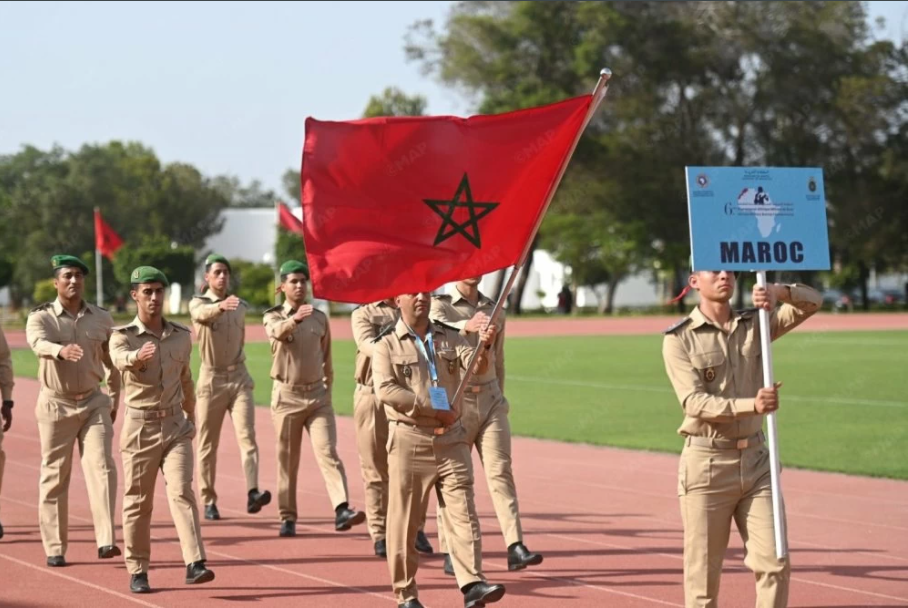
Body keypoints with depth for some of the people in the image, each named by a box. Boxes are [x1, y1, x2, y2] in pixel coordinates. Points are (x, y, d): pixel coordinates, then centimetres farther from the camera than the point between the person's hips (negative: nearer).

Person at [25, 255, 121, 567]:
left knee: (102, 468, -12)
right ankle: (55, 548, 11)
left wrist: (114, 400, 15)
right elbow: (38, 342, -31)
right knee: (54, 476, 3)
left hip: (94, 402, 2)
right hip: (55, 404, -2)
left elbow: (112, 361, 14)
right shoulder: (40, 317, -8)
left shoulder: (102, 318, 3)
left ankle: (106, 541, -17)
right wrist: (61, 351, -52)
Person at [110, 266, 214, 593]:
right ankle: (137, 571, 14)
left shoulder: (181, 335, 6)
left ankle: (195, 564, -19)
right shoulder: (123, 335, -7)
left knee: (181, 492, -11)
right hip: (140, 425, -2)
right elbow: (121, 359, -31)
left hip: (176, 425, 2)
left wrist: (191, 417, 25)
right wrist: (139, 356, -54)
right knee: (138, 501, 4)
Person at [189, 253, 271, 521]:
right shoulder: (198, 303, -5)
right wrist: (221, 306, -51)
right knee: (208, 443, 4)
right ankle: (209, 501, 13)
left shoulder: (240, 307, 8)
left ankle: (252, 493, -24)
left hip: (239, 377, 2)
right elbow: (203, 315, -30)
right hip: (211, 378, -2)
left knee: (247, 436, -13)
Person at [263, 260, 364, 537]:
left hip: (317, 394, 2)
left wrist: (328, 387, 13)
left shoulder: (320, 318, 9)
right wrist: (295, 319, -47)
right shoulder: (273, 316, 0)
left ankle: (342, 510, -23)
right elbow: (277, 331, -26)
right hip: (287, 396, -2)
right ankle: (288, 517, 12)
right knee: (287, 460, 4)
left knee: (328, 452, -11)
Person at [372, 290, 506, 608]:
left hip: (451, 438, 3)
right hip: (410, 440, -3)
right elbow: (385, 390, -13)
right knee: (405, 519, 1)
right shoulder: (387, 343, 0)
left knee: (463, 512, -6)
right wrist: (436, 411, -15)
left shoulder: (449, 336, 12)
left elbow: (475, 365, -5)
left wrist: (484, 346, -29)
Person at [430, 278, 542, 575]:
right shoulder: (440, 306, -2)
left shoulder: (494, 310, 14)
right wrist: (467, 326, -45)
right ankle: (450, 553, 8)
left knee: (500, 471, -6)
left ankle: (515, 547, -14)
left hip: (490, 398, 4)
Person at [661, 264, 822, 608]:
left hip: (755, 460, 4)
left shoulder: (755, 325, 9)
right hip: (706, 463, -4)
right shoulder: (679, 339, -4)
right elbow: (694, 401, -16)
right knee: (703, 573, 1)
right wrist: (752, 405, -31)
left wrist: (778, 292, -22)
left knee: (774, 563, -3)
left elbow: (812, 302, 0)